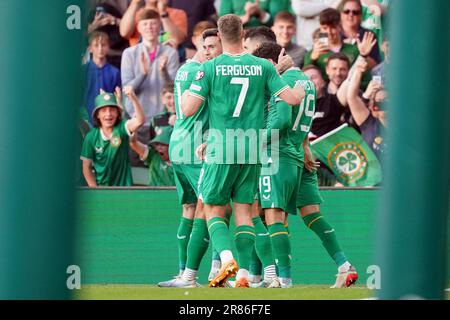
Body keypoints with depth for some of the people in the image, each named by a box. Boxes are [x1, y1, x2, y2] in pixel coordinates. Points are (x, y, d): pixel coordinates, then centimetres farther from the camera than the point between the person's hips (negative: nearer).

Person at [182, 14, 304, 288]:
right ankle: (244, 273, 2)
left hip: (221, 151, -2)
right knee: (244, 211, 9)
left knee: (213, 210, 8)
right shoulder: (264, 66, 1)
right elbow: (292, 99, 2)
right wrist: (301, 91, 25)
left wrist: (186, 94, 13)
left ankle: (227, 257, -17)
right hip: (252, 152, 2)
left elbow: (188, 110, -8)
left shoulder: (209, 68, -6)